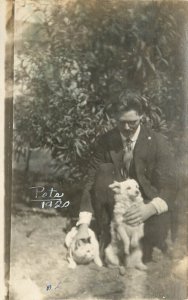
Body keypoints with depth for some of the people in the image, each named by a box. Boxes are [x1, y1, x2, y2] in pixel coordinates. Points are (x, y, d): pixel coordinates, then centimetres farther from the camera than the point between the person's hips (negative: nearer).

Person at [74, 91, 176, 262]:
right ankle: (105, 238, -17)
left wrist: (150, 209, -41)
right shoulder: (106, 141, -9)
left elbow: (168, 188, -18)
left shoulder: (158, 142, -13)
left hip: (147, 202, -2)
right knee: (104, 170, -25)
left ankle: (143, 262, 0)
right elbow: (92, 181, -13)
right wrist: (84, 224, -26)